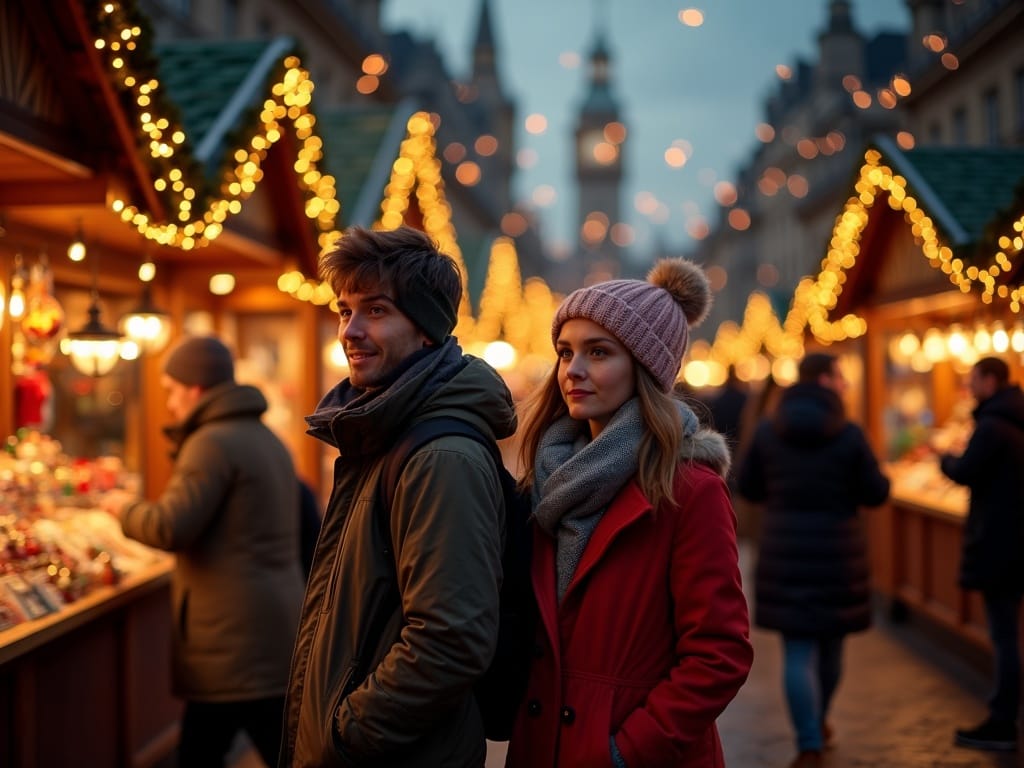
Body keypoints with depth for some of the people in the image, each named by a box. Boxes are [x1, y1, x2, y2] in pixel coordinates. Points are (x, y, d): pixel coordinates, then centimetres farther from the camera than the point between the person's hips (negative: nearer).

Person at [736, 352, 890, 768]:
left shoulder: (768, 430, -2)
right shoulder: (849, 434, -9)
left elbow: (746, 485, 4)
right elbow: (875, 493, -5)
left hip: (784, 549, 1)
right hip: (837, 549, -1)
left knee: (798, 649, 2)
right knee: (830, 639, 19)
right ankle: (817, 722, 38)